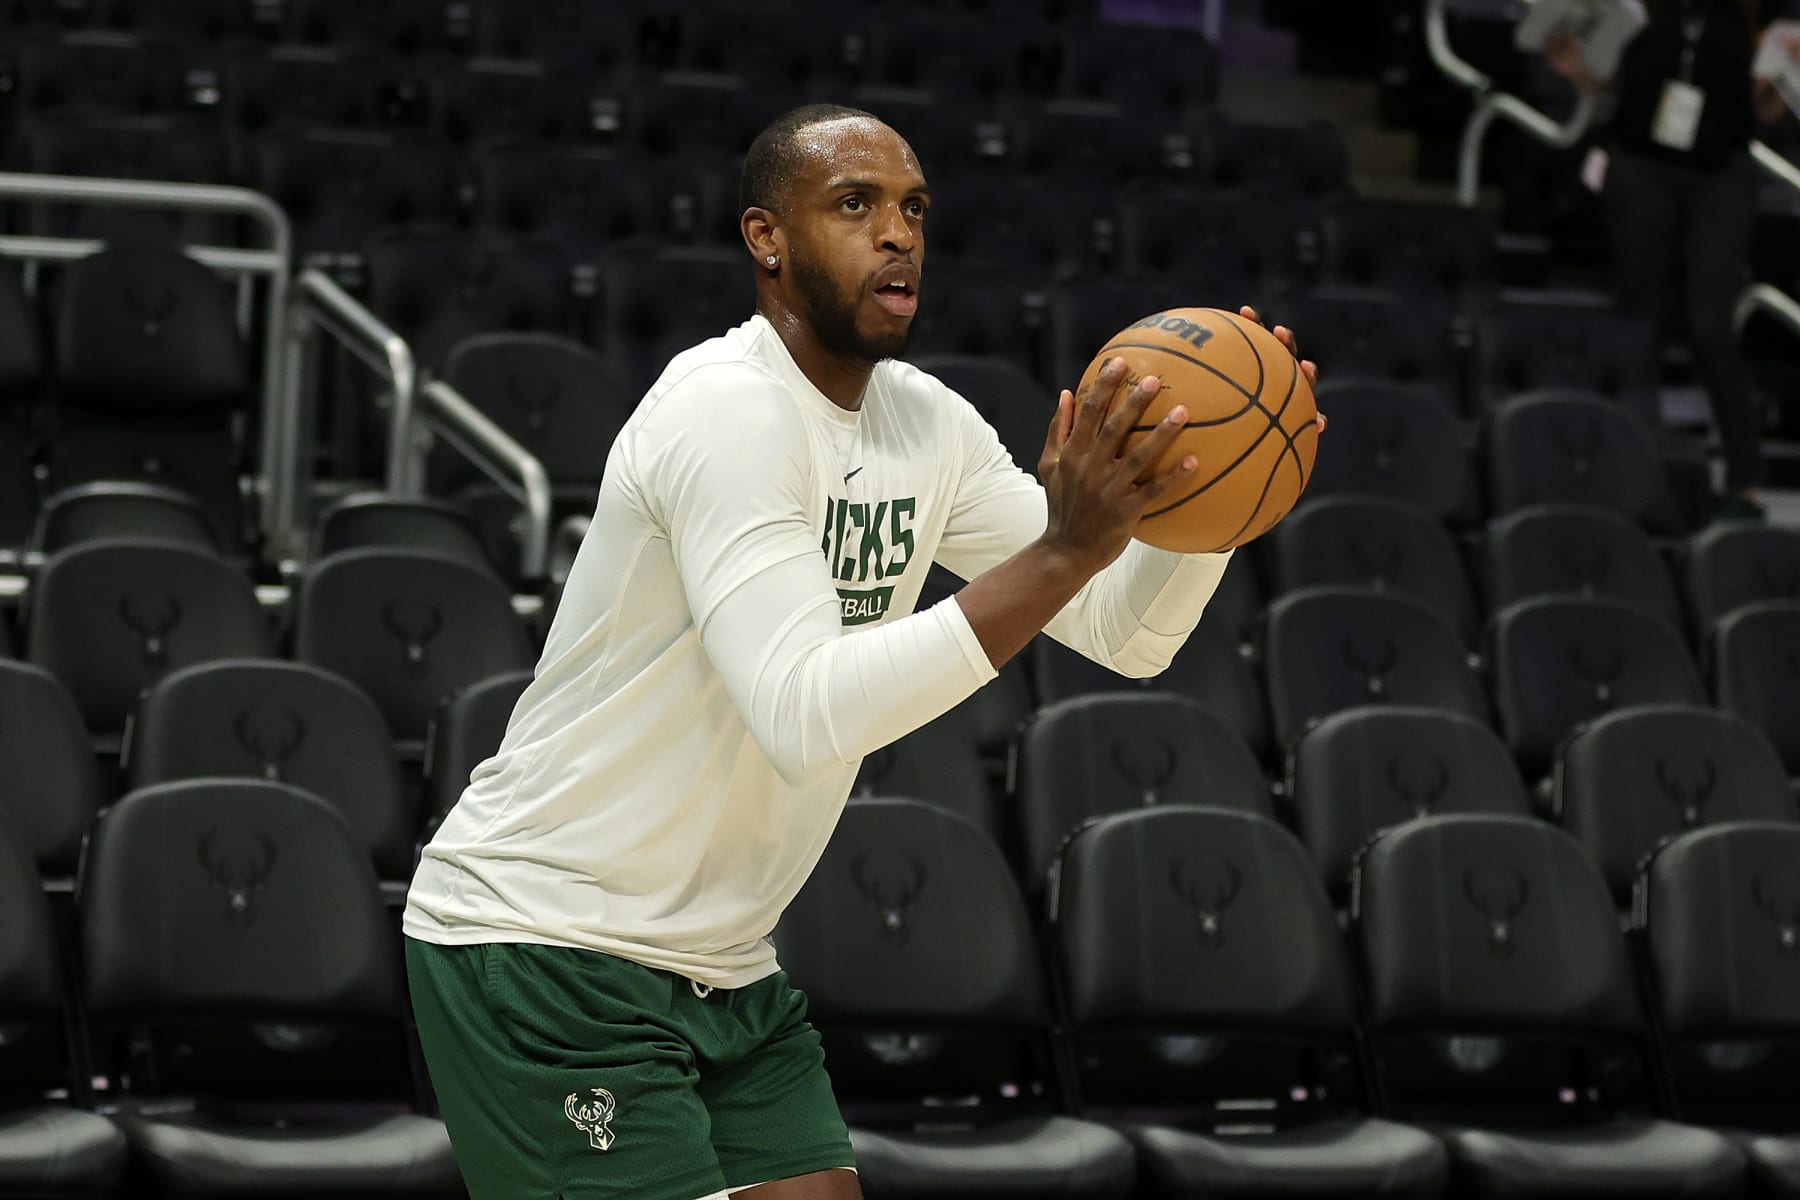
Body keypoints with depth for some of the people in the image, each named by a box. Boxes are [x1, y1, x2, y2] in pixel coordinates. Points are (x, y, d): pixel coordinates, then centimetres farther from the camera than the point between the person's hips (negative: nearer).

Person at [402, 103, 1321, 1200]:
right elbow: (805, 714, -33)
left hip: (721, 966, 8)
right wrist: (1063, 552, -36)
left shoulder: (929, 425, 6)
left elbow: (1126, 635, 5)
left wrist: (1210, 488, -15)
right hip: (542, 941, -8)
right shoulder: (728, 411, -20)